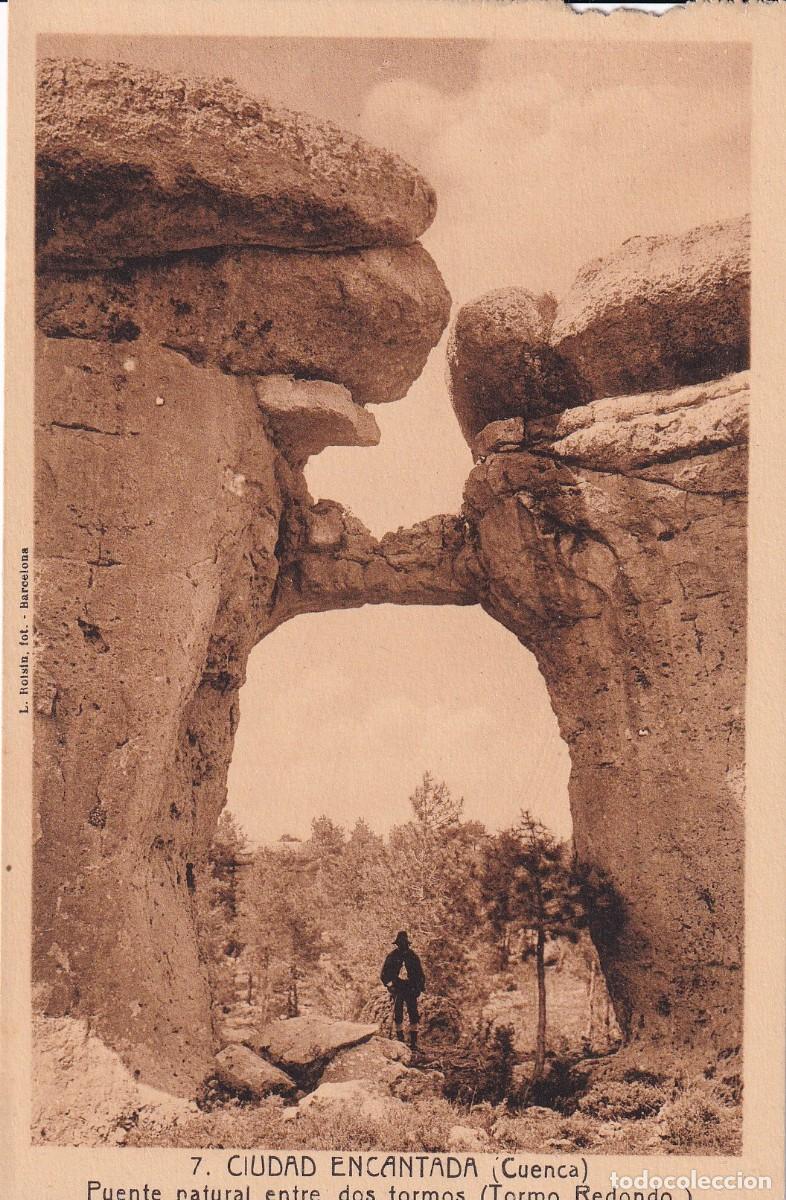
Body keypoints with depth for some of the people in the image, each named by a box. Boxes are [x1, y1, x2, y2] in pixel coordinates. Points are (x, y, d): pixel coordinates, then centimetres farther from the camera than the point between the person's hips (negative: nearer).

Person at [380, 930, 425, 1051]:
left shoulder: (412, 955, 6)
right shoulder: (392, 956, 1)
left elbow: (420, 973, 14)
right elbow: (383, 974, 7)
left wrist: (420, 987, 4)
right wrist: (390, 985, -4)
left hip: (411, 990, 1)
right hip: (397, 990, -1)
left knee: (413, 1015, -5)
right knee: (398, 1015, 0)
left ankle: (413, 1041, -1)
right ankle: (400, 1040, 10)